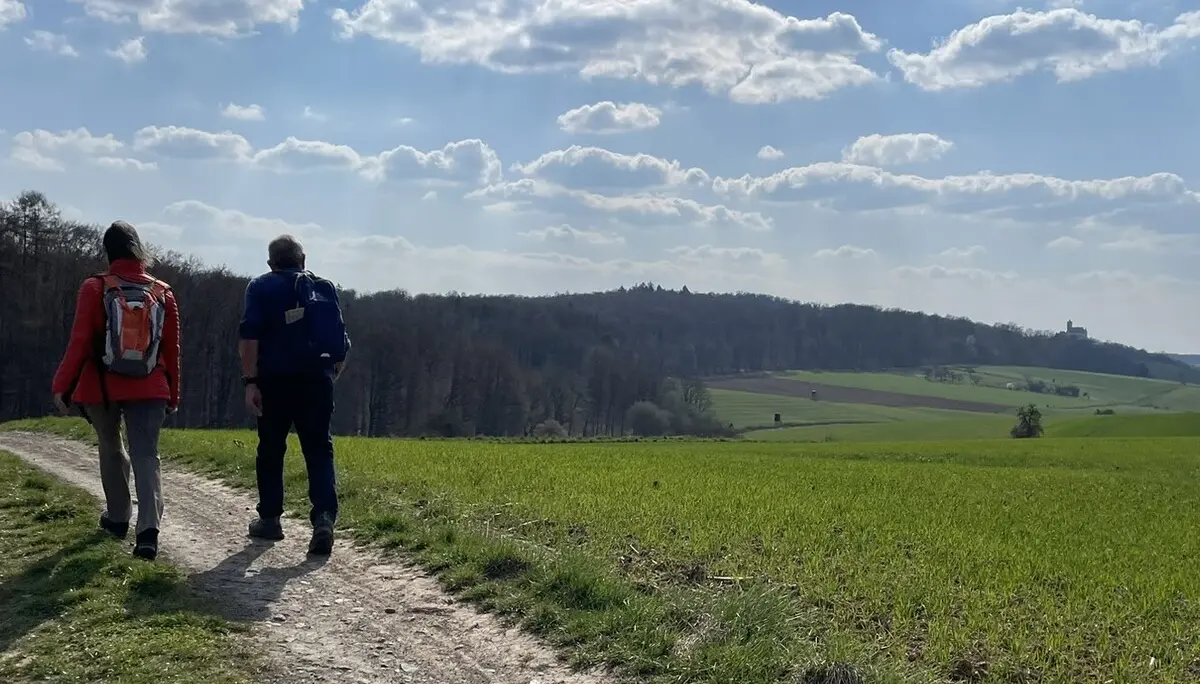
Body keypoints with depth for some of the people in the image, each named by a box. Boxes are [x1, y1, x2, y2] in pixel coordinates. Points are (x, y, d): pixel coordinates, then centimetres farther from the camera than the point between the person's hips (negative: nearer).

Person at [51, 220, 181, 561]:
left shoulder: (95, 289, -6)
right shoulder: (163, 293, 3)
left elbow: (80, 342, -10)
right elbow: (172, 350, 6)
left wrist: (62, 385, -4)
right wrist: (172, 395, 15)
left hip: (101, 387, -1)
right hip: (149, 389, 1)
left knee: (111, 450, 20)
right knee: (146, 456, -4)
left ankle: (118, 518, 32)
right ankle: (148, 530, -20)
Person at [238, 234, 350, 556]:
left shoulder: (261, 287, 4)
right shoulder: (325, 288, 13)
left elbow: (249, 336, -10)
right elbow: (341, 341, 12)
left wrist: (250, 381, -12)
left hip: (275, 381, -2)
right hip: (317, 380, 2)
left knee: (271, 450, 12)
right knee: (319, 450, 0)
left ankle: (269, 519, 20)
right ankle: (325, 516, -19)